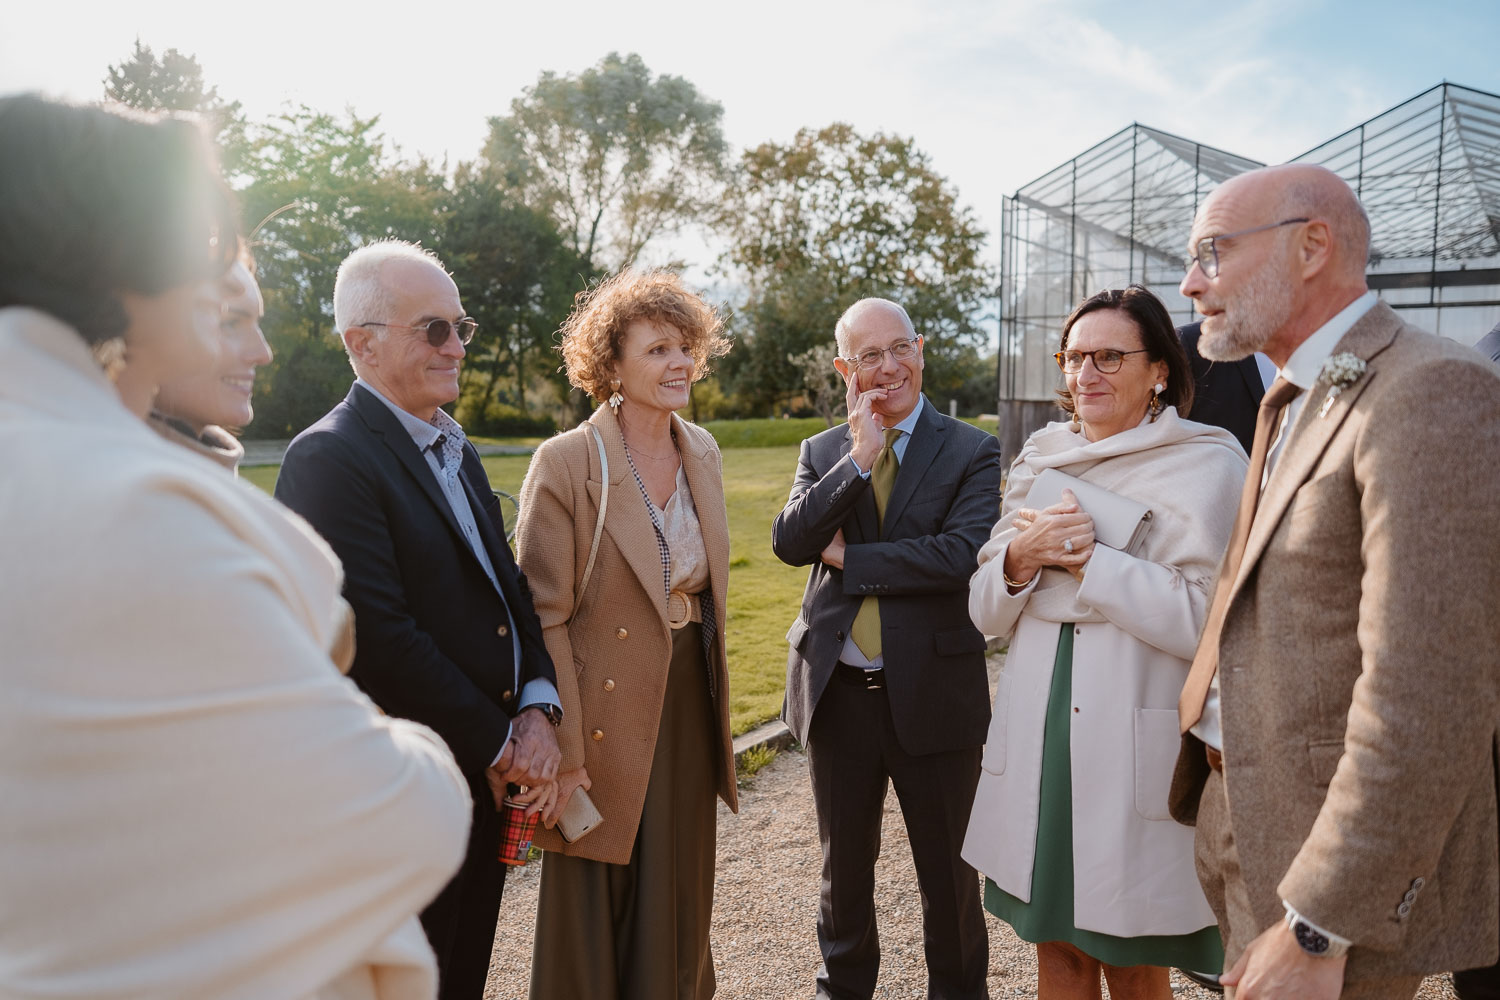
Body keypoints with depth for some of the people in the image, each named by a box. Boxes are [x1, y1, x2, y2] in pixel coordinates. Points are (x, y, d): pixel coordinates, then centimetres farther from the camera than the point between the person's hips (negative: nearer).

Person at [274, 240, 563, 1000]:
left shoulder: (455, 448, 11)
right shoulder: (329, 458, -18)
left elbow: (507, 585, 10)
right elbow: (380, 638, -24)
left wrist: (537, 709, -6)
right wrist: (499, 745, -15)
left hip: (487, 781, 8)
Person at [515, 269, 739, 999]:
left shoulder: (702, 451, 4)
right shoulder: (566, 463, -16)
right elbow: (544, 618, -16)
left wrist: (717, 706, 15)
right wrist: (561, 753, -18)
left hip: (692, 699, 6)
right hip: (611, 709, -6)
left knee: (680, 900, 22)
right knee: (599, 909, 11)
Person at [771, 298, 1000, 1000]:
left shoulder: (973, 453, -6)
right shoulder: (822, 452, 5)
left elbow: (960, 556, -21)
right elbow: (789, 543, -11)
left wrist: (849, 557, -14)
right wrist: (859, 459, -18)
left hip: (931, 693, -2)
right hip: (836, 693, 3)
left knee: (948, 867, 15)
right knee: (844, 862, 20)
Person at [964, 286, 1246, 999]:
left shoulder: (1208, 464, -6)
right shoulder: (1041, 458, 10)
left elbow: (1209, 620, -18)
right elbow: (987, 613, 9)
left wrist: (1086, 560, -16)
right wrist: (1020, 558, -11)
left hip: (1140, 744, -4)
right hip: (1036, 733, 5)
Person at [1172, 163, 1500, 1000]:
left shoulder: (1433, 395, -19)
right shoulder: (1291, 402, 12)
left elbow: (1427, 694, -25)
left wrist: (1317, 928, -22)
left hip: (1340, 866, -8)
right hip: (1241, 815, 8)